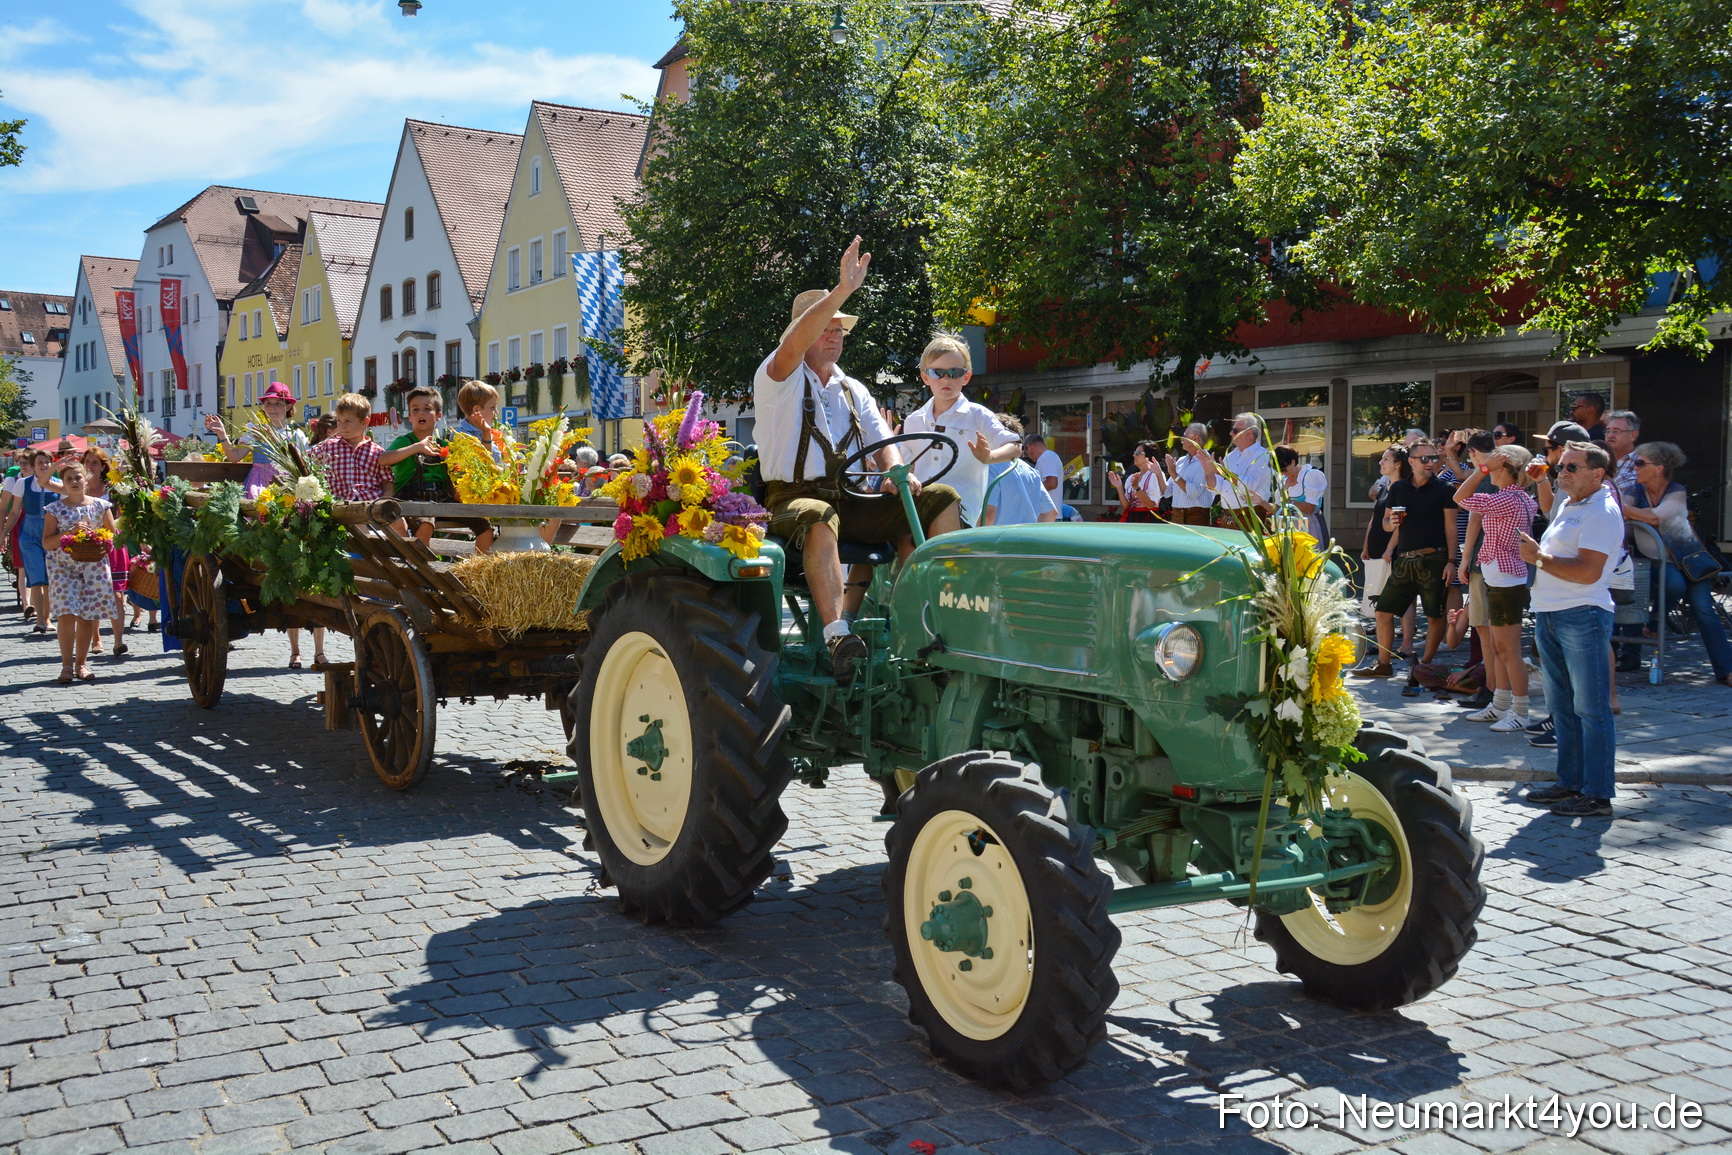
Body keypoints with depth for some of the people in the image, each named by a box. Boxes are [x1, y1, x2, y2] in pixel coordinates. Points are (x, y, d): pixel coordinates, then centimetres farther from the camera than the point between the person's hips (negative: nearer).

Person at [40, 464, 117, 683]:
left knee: (87, 615, 2)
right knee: (67, 613, -12)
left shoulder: (100, 506, 6)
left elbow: (113, 534, 11)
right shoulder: (55, 509, 3)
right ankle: (67, 665, -3)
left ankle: (81, 663, 13)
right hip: (63, 566, -1)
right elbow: (46, 543, -1)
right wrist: (69, 533, -16)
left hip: (94, 565, 1)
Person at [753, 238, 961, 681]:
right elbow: (792, 345, -19)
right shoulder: (780, 378, 3)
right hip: (793, 497, -6)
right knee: (820, 517, -43)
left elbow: (882, 441, 13)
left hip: (850, 500, 6)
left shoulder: (854, 392, 22)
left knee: (942, 499, -11)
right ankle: (837, 634, -51)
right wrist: (843, 290, -28)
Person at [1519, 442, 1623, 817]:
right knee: (1561, 707, 14)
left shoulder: (1602, 513, -12)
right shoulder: (1566, 505, 17)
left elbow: (1588, 572, -21)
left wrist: (1539, 558, -15)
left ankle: (1598, 795, -2)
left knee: (1590, 708, -5)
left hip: (1583, 617, -10)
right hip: (1549, 616, 10)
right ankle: (1570, 782, 24)